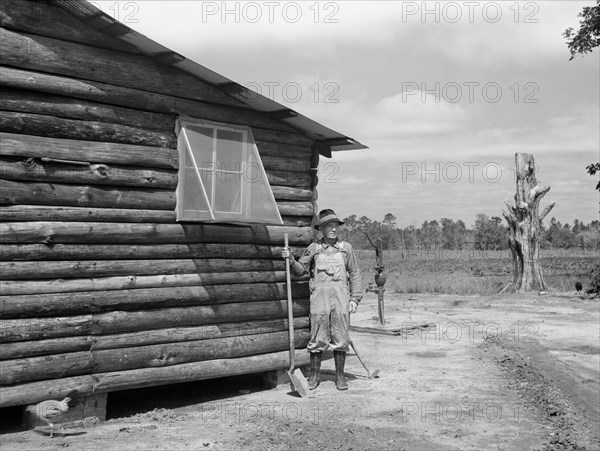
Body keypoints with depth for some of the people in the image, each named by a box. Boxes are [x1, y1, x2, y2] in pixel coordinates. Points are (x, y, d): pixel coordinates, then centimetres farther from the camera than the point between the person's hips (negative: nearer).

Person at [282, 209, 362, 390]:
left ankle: (340, 377, 15)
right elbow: (300, 269, 10)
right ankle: (314, 376, 14)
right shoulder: (313, 248, 8)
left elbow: (354, 274, 10)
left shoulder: (346, 248, 9)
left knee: (340, 338, 4)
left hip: (341, 296, 1)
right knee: (317, 339, 1)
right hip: (319, 295, 0)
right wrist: (290, 259, -8)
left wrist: (355, 298, 4)